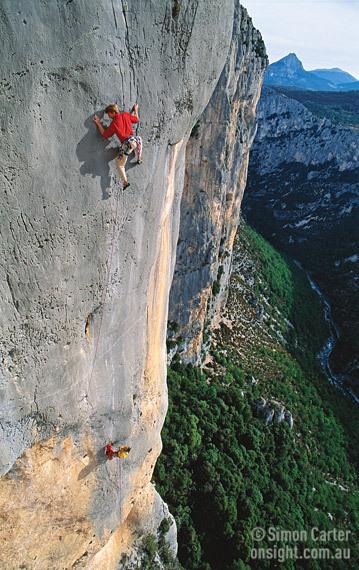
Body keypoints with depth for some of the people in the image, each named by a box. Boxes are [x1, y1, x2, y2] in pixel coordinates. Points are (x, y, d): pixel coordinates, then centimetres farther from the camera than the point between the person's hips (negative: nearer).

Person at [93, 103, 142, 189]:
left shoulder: (114, 123, -3)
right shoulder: (126, 115, 8)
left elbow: (105, 134, 3)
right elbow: (136, 119, 25)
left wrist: (98, 124, 8)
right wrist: (135, 110, 42)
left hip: (126, 144, -4)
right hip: (133, 140, 4)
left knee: (119, 164, 10)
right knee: (139, 139, 42)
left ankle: (125, 182, -1)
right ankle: (139, 159, 44)